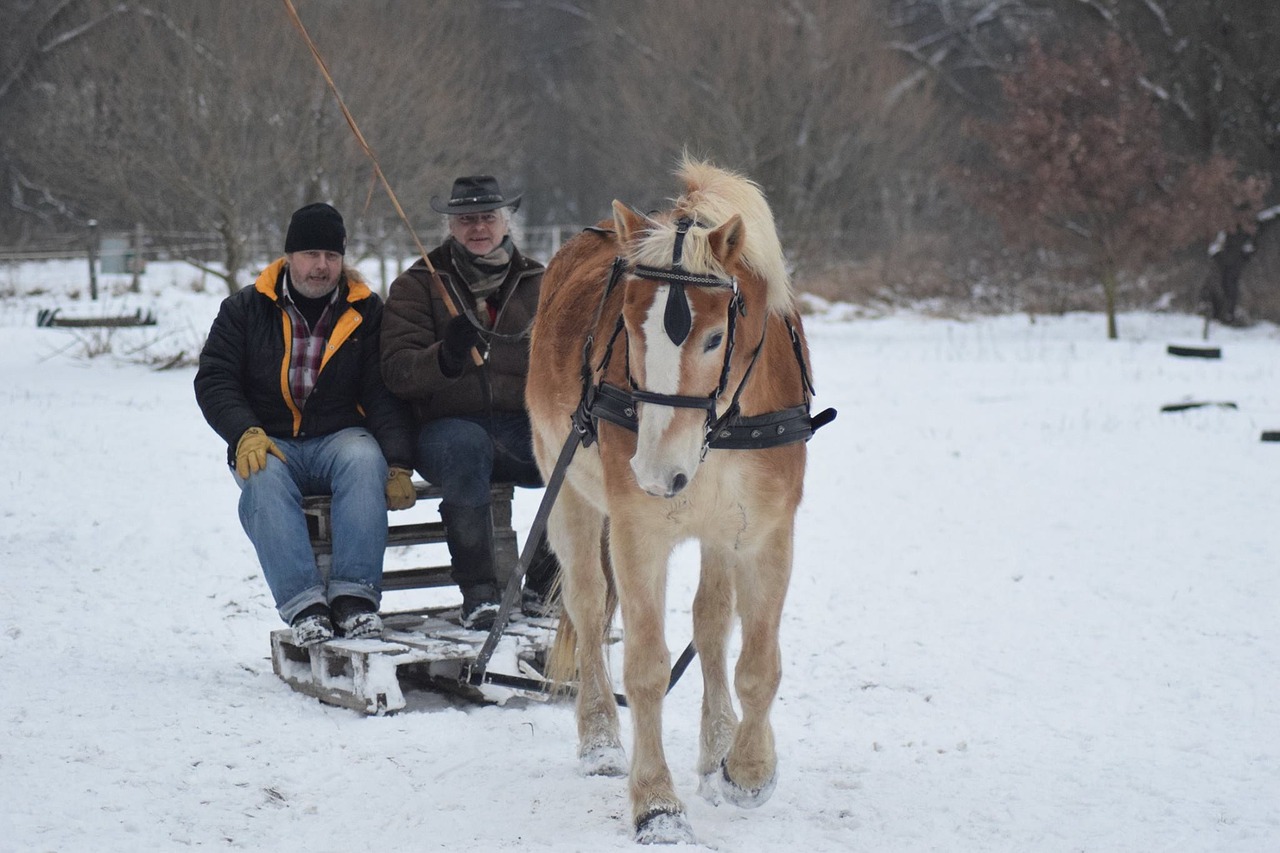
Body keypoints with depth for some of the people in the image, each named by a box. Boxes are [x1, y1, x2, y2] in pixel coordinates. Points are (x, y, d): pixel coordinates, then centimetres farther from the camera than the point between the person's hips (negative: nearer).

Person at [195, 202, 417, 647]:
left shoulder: (366, 312, 9)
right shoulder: (245, 310, 8)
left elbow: (385, 393, 1)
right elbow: (214, 381, 2)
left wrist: (398, 465, -14)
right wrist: (246, 435, -18)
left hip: (340, 438, 0)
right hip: (269, 445, 0)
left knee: (364, 459, -35)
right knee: (263, 479, -35)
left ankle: (354, 594, -38)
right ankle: (302, 604, -41)